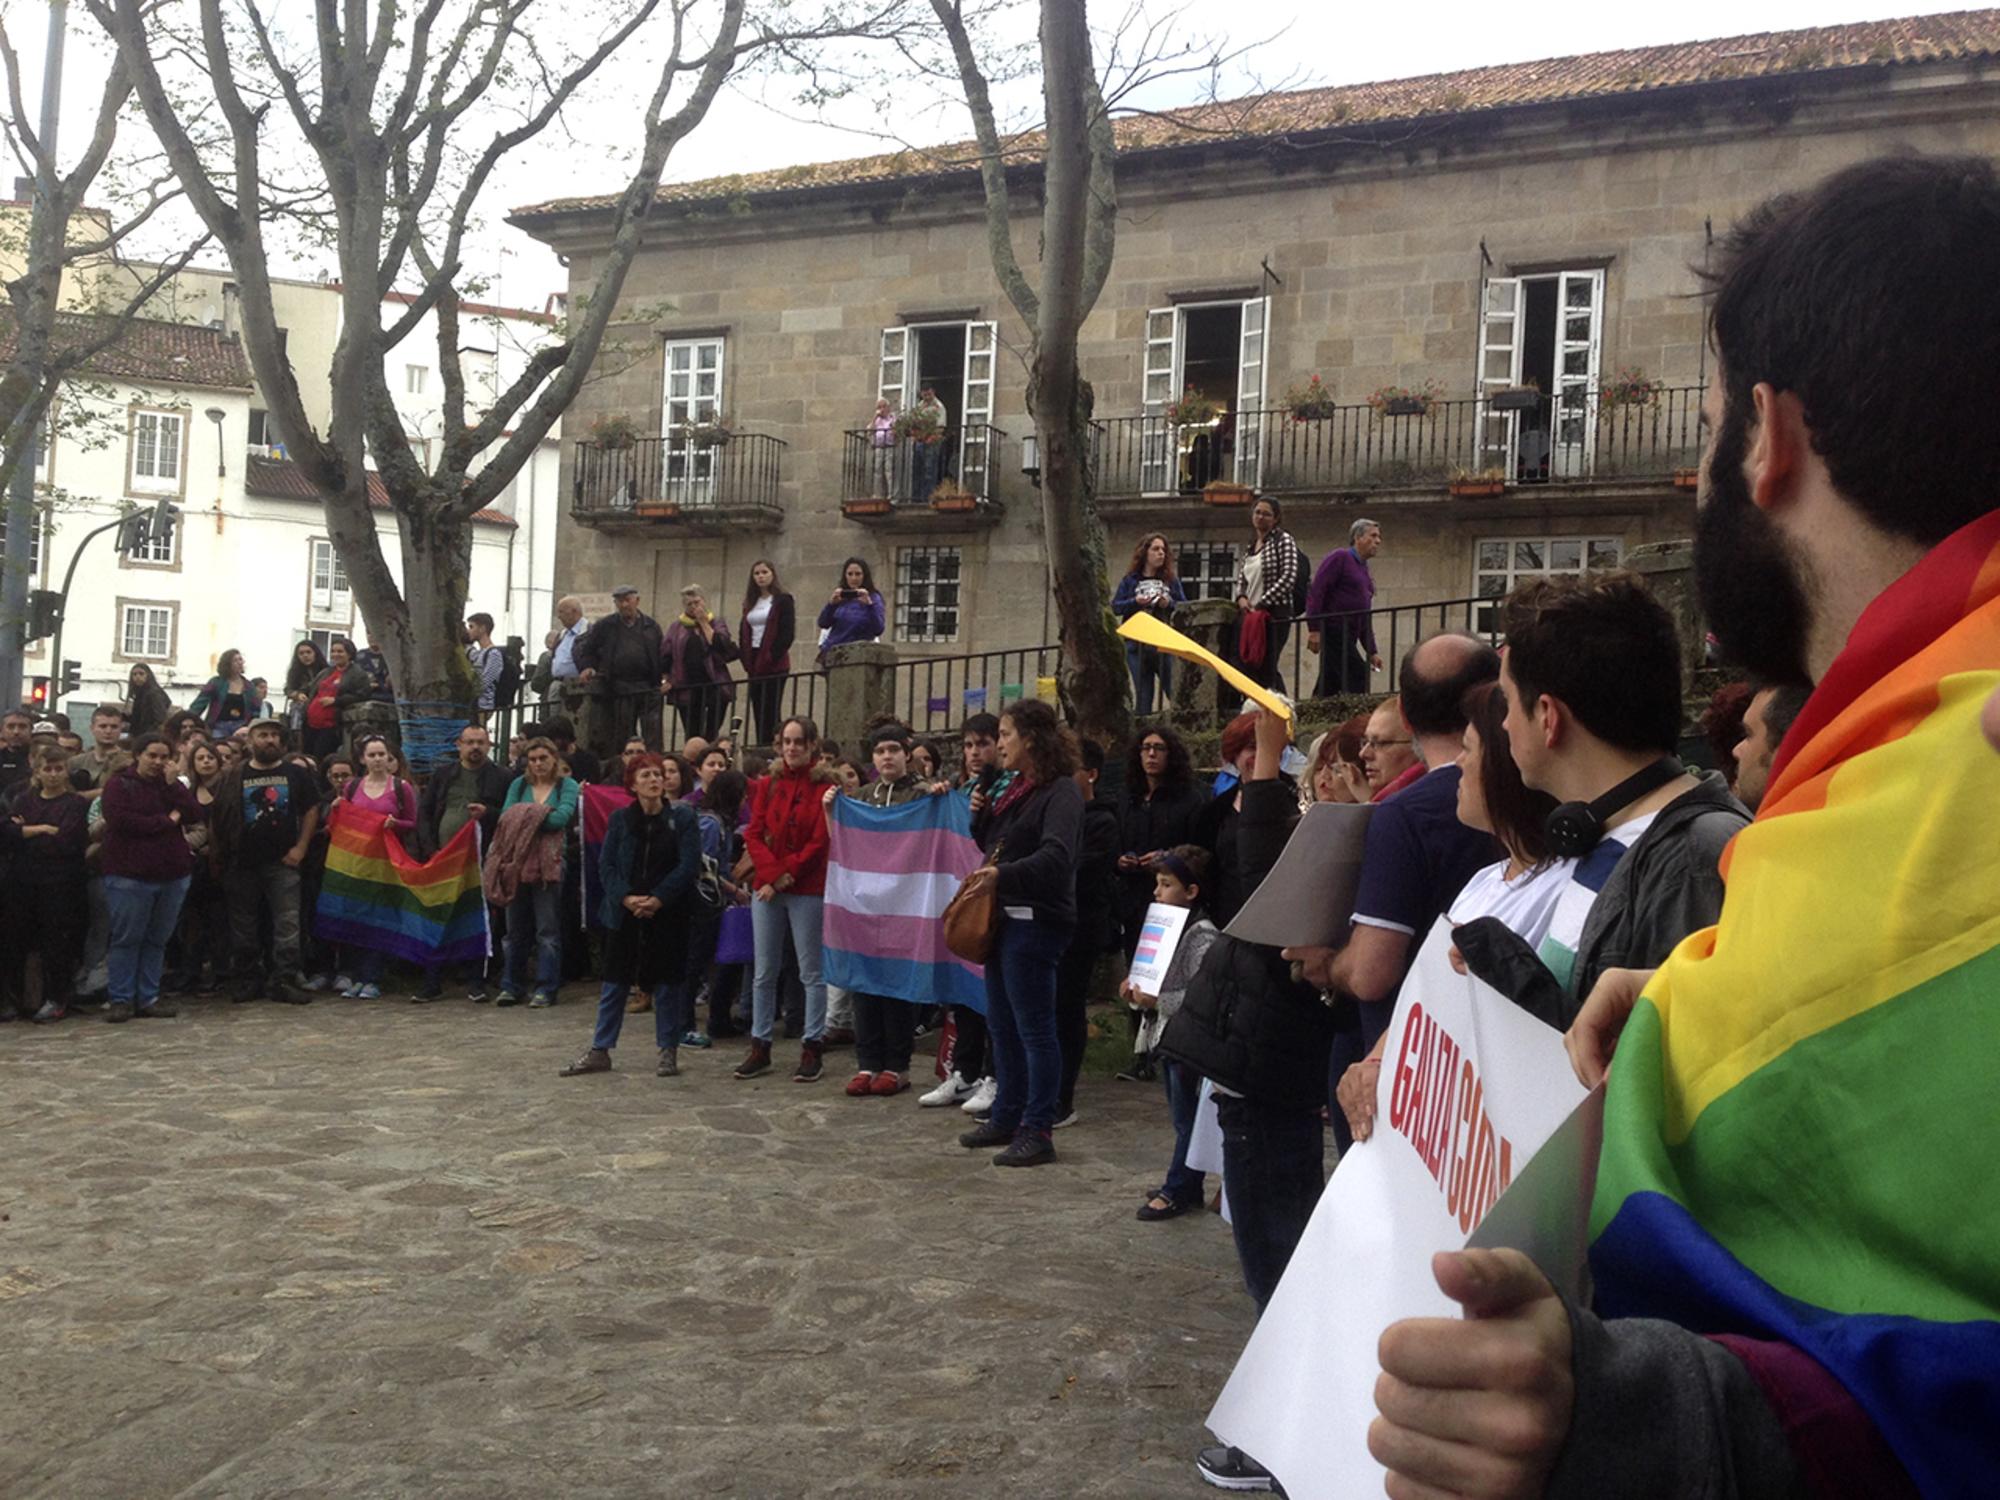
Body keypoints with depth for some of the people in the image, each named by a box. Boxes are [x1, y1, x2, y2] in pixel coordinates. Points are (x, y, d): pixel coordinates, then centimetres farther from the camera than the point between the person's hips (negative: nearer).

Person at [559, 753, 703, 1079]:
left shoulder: (682, 818, -2)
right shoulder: (619, 819, 5)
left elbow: (689, 864, -8)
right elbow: (606, 865, 2)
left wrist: (658, 899, -16)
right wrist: (626, 897, -13)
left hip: (667, 914, -2)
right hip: (625, 913, 2)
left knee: (667, 982, 4)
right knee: (615, 982, 7)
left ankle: (668, 1051, 15)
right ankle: (600, 1051, 15)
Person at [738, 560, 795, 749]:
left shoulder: (783, 600, -2)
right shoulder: (750, 603, 18)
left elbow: (788, 634, -10)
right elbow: (743, 632, 15)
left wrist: (771, 658, -15)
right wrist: (746, 660, 2)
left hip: (774, 665, -6)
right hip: (754, 665, 6)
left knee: (770, 711, -10)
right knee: (758, 712, 4)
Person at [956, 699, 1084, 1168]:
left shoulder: (1061, 791, -14)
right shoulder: (1017, 789, 15)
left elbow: (1055, 857, -27)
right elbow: (995, 845, 23)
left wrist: (1002, 875, -40)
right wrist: (981, 814, 5)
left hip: (1035, 922, -10)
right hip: (1003, 917, 10)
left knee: (1034, 1028, -4)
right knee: (1002, 1024, 16)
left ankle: (1037, 1131, 3)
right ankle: (1006, 1118, 27)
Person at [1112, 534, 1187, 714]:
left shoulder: (1171, 579, 10)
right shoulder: (1130, 581, 8)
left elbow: (1185, 606, 6)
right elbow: (1115, 607, 3)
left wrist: (1169, 604, -13)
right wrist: (1135, 602, -13)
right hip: (1136, 644, 0)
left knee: (1175, 689, -6)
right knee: (1143, 693, 5)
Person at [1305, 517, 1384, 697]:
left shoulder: (1365, 573, 23)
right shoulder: (1340, 558, -3)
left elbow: (1365, 619, 25)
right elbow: (1316, 591, -14)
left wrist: (1372, 652, 19)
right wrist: (1314, 629, -22)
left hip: (1347, 638, 9)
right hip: (1331, 633, -9)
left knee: (1329, 688, 7)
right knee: (1358, 676, -14)